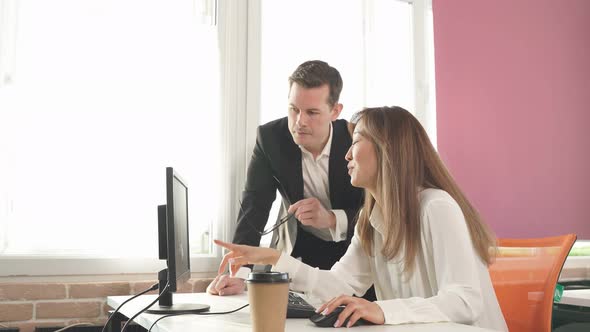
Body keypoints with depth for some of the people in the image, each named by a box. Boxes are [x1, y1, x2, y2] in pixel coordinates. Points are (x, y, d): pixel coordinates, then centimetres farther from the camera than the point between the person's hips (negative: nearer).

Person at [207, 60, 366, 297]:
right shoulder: (270, 137, -15)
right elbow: (254, 205, -20)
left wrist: (331, 219, -38)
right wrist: (239, 273, -33)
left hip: (353, 245, -1)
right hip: (298, 248, 1)